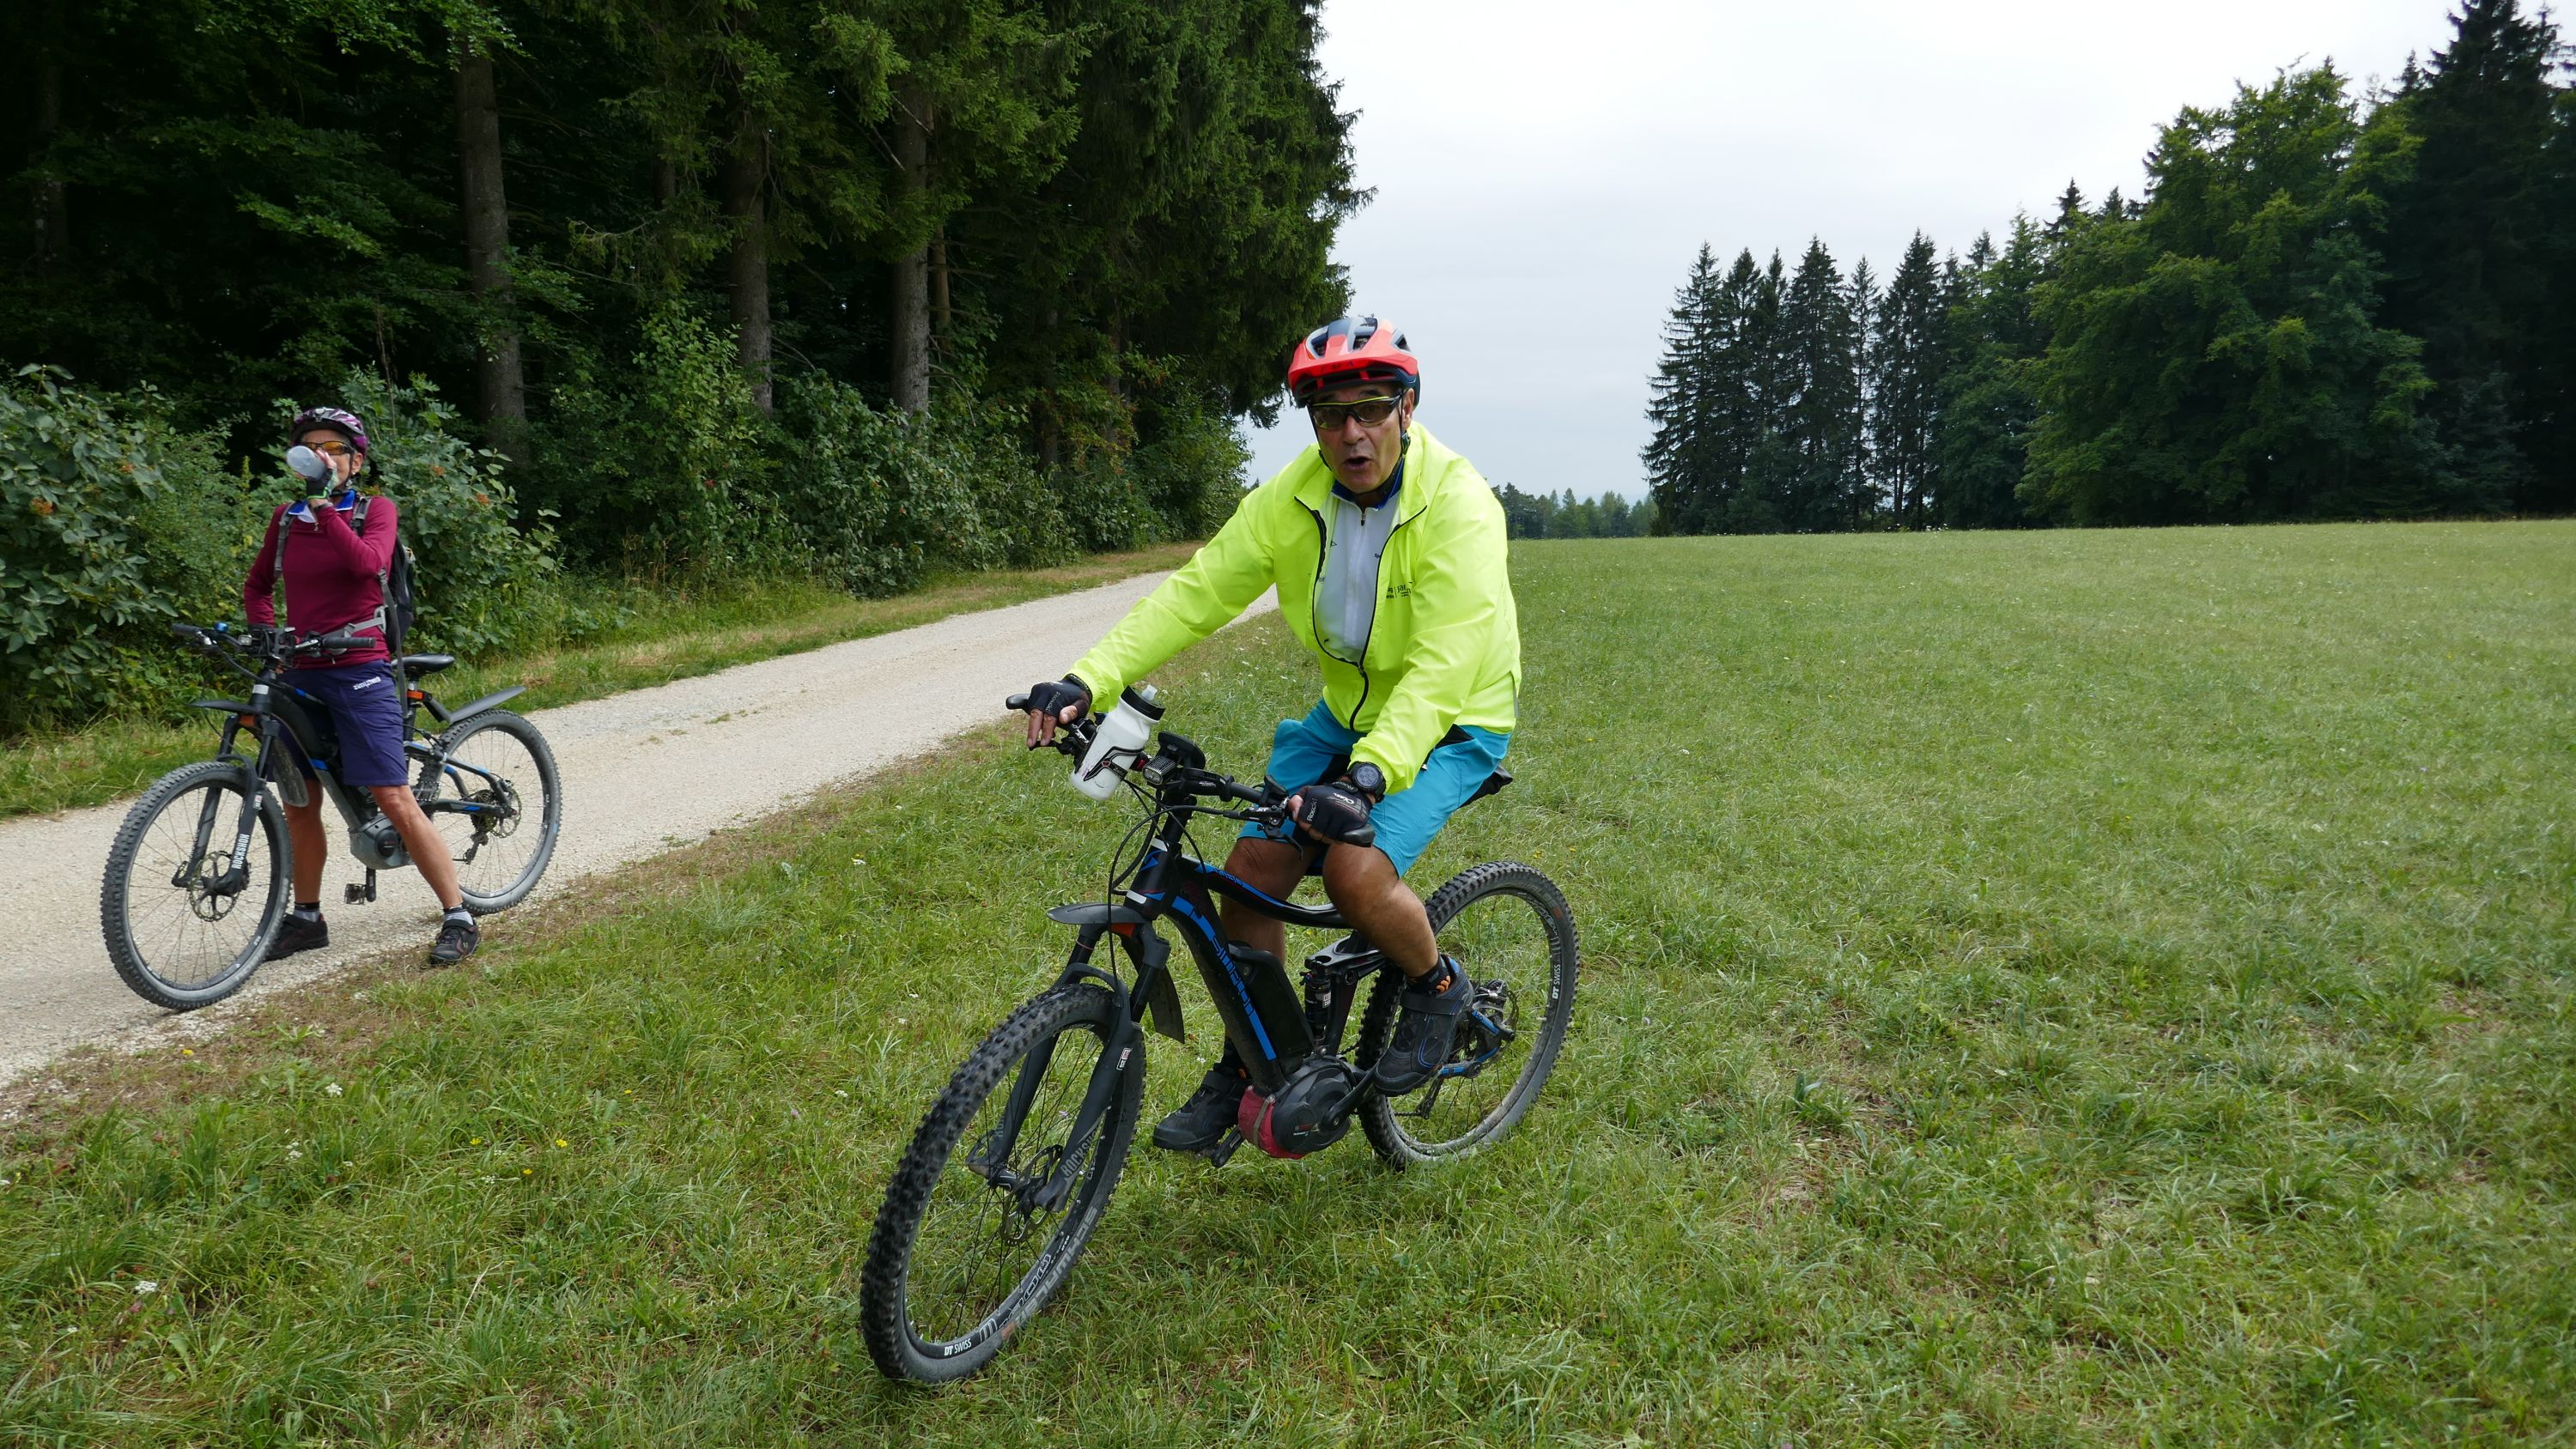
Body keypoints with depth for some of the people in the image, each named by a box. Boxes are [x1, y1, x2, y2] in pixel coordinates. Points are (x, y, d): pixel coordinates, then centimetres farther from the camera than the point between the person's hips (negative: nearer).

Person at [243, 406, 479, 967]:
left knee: (394, 800, -11)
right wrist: (271, 631, 4)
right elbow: (256, 587, 21)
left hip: (359, 672, -5)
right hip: (302, 673, 5)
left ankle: (458, 917, -5)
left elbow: (369, 563, -22)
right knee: (299, 804, 11)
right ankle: (306, 917, 28)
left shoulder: (375, 509, -1)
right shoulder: (286, 517, 11)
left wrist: (324, 506, -24)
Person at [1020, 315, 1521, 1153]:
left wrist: (1370, 774, -50)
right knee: (1253, 866, -5)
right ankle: (1246, 1065, 17)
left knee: (1356, 872, -27)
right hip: (1347, 710, 5)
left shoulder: (1456, 504, -25)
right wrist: (1087, 680, -27)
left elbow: (1443, 664, -35)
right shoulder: (1294, 496, -10)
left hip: (1450, 723, -5)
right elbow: (1197, 591, -15)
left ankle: (1437, 989, 7)